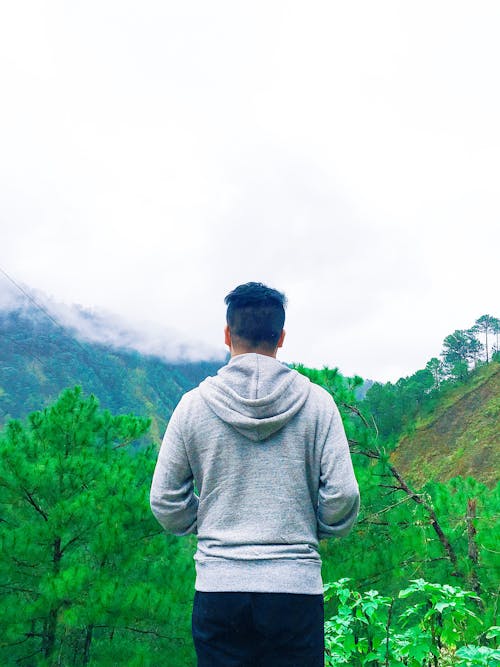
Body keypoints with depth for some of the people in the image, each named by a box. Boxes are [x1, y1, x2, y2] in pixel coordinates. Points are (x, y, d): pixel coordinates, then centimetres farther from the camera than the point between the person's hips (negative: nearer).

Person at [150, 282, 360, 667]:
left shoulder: (193, 405, -2)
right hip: (296, 588, 0)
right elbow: (342, 496, -6)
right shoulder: (316, 402, -4)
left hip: (217, 588, 1)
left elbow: (165, 502, 2)